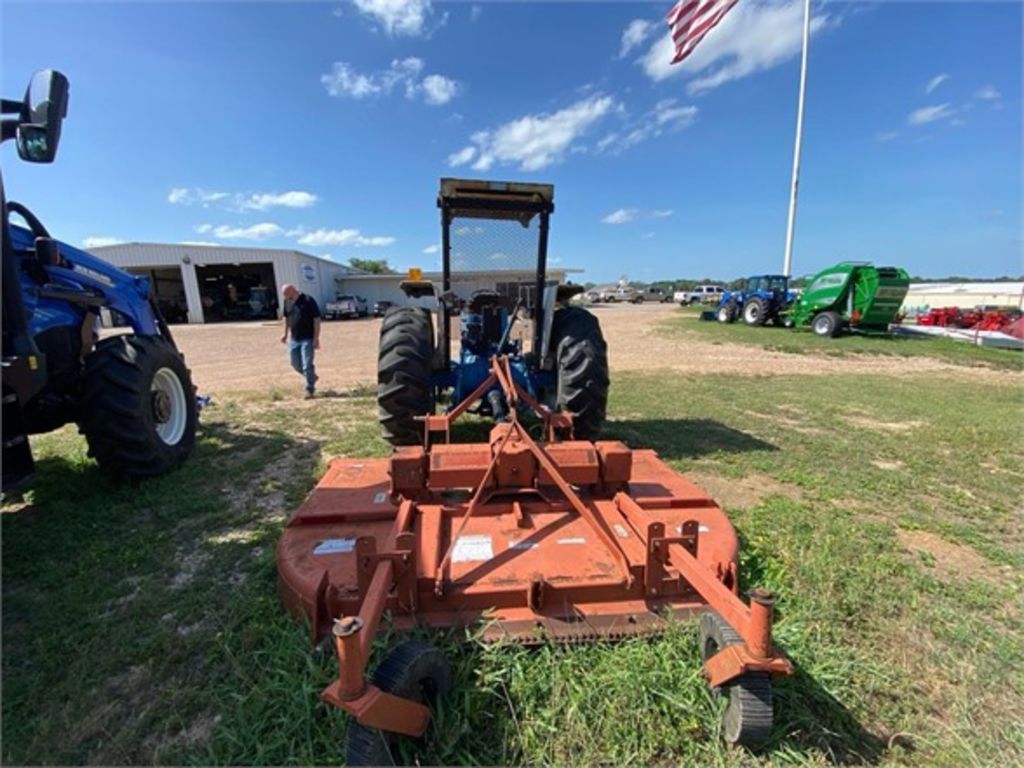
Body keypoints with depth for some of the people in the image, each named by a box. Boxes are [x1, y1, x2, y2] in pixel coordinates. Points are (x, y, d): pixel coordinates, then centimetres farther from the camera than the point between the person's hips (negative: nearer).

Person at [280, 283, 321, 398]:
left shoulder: (308, 301, -12)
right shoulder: (287, 302, 6)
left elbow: (316, 319, -13)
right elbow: (286, 318, 20)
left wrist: (316, 338, -16)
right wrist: (285, 334, 17)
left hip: (307, 339, -6)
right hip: (294, 339, 7)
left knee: (307, 365, -6)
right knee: (296, 364, 11)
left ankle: (310, 389, 6)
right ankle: (312, 377, 33)